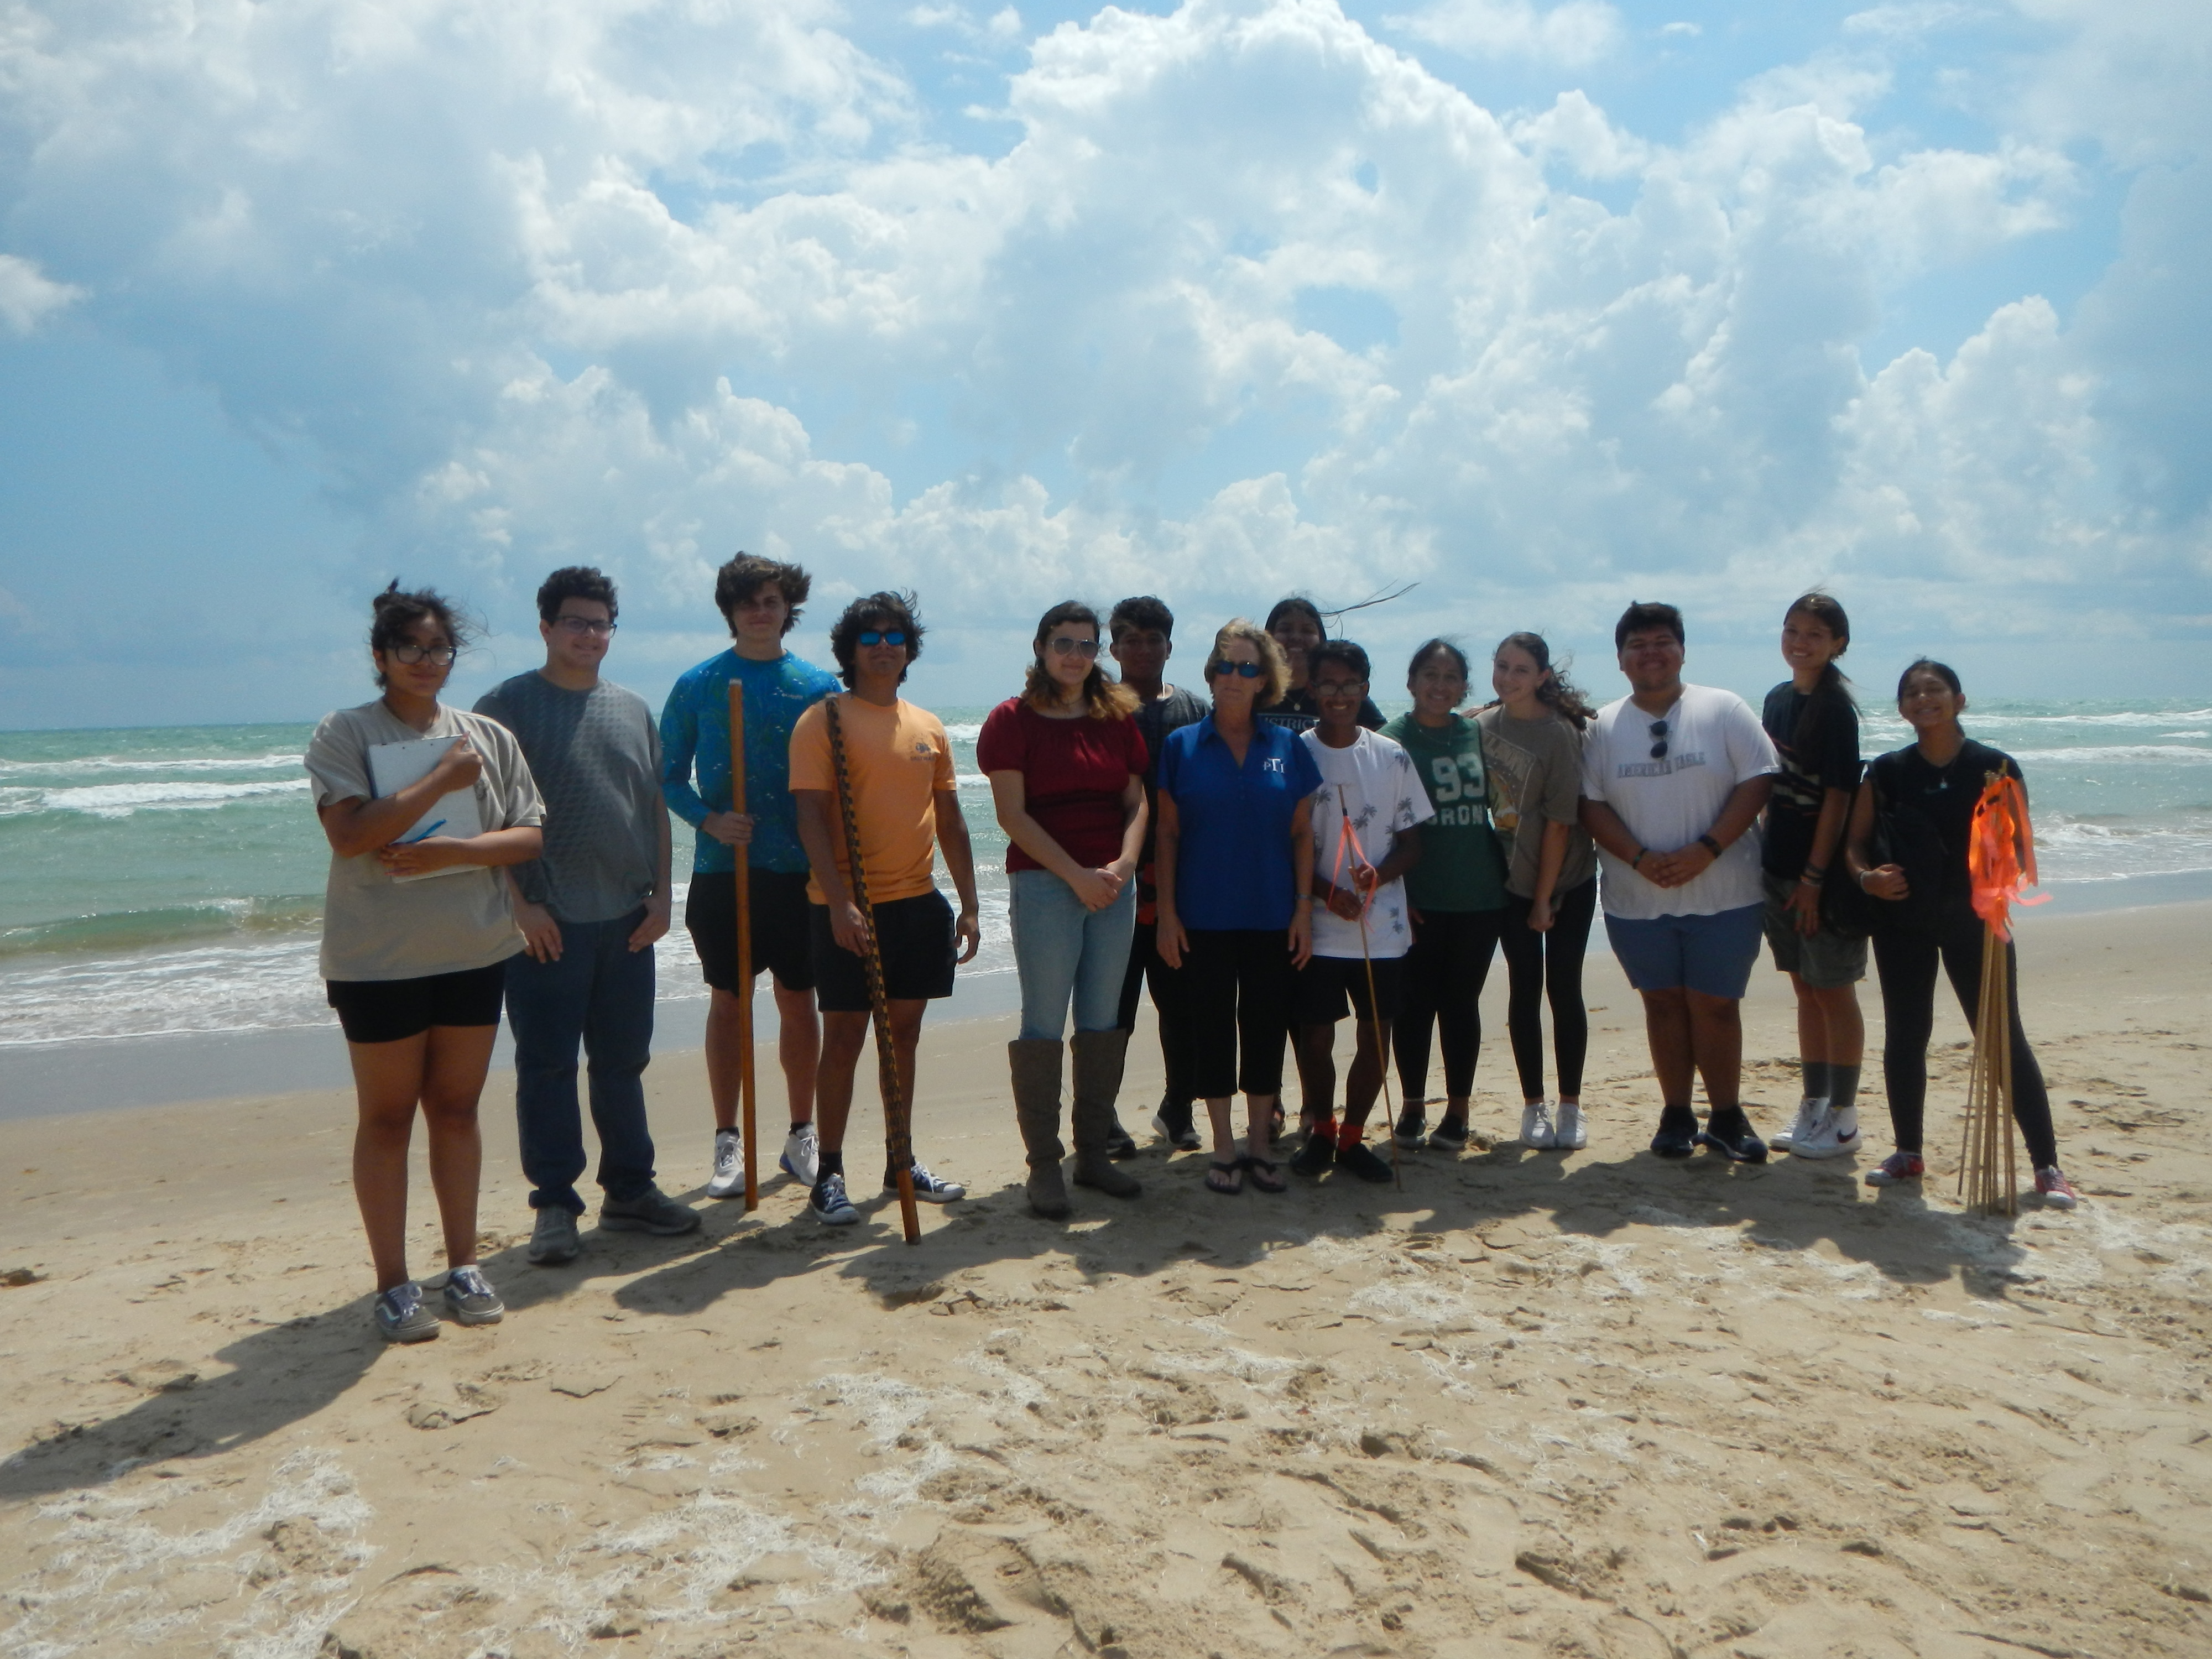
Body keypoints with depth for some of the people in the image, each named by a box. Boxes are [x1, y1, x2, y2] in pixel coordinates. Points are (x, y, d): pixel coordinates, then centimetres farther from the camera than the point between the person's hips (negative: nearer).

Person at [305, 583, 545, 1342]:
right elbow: (350, 833, -18)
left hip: (475, 953, 3)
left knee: (457, 1109, 12)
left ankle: (463, 1265, 23)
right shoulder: (344, 733, -5)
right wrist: (443, 779, -18)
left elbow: (531, 835, 1)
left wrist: (452, 852, -14)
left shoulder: (490, 736, 6)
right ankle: (393, 1284, 15)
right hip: (379, 959, -3)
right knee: (387, 1117, 6)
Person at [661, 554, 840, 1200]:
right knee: (728, 1001, 5)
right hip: (723, 869, 0)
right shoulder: (697, 685, 3)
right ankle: (727, 1142, 16)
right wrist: (710, 820, -13)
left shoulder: (819, 686, 4)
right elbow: (670, 776, 5)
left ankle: (802, 1136, 20)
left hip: (802, 871, 1)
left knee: (799, 1001, 7)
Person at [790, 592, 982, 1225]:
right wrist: (839, 903, -22)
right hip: (849, 909, -5)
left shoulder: (929, 728, 12)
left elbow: (950, 821, 15)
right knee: (844, 1037, -1)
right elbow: (811, 816, -12)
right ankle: (828, 1175, 10)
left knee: (905, 1033, 12)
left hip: (919, 904, 5)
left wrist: (968, 904, 10)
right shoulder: (823, 721, -5)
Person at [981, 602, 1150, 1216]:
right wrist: (1076, 875, -14)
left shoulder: (1118, 718, 12)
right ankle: (1043, 1165, 4)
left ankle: (1094, 1153, 19)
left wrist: (1124, 863, -8)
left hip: (1114, 885, 5)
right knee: (1044, 1023, -3)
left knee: (1104, 1021, 8)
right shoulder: (1013, 720, -2)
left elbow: (1136, 801, 11)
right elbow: (1012, 814, -8)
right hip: (1043, 883, -5)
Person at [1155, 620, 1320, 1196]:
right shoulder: (1182, 746, 1)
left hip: (1272, 917, 1)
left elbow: (1303, 833, 5)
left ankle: (1259, 1143, 21)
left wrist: (1304, 907, -1)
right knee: (1212, 1030, 5)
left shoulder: (1288, 748, 4)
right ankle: (1224, 1147, 17)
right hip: (1205, 917, -1)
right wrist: (1166, 911, -4)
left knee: (1265, 1029, 8)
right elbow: (1167, 832, 1)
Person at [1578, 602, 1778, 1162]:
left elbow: (1757, 781, -6)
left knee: (1715, 1005, 2)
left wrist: (1705, 850, -16)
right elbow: (1591, 804, 1)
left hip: (1723, 895, -2)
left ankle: (1727, 1117, 16)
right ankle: (1676, 1116, 21)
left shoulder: (1724, 710, 0)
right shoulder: (1604, 726, 6)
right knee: (1663, 1003, 10)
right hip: (1637, 900, 2)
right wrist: (1640, 858, -14)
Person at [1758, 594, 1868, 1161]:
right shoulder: (1778, 699, 9)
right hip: (1779, 864, 7)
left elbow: (1838, 797, -16)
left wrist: (1815, 877, -19)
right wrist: (1770, 859, 11)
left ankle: (1843, 1118, 13)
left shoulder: (1835, 706, -12)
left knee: (1834, 990, 3)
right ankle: (1812, 1107, 24)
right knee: (1805, 988, 14)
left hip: (1824, 869, -7)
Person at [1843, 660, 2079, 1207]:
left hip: (1974, 920, -2)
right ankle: (1908, 1153, 22)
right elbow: (1855, 843, 5)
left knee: (2004, 1038, 0)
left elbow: (2020, 850, -1)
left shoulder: (1996, 768, -3)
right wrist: (1867, 876, -16)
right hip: (1903, 922, 2)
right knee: (1904, 1037, 8)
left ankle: (2047, 1165, 9)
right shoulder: (1887, 772, 2)